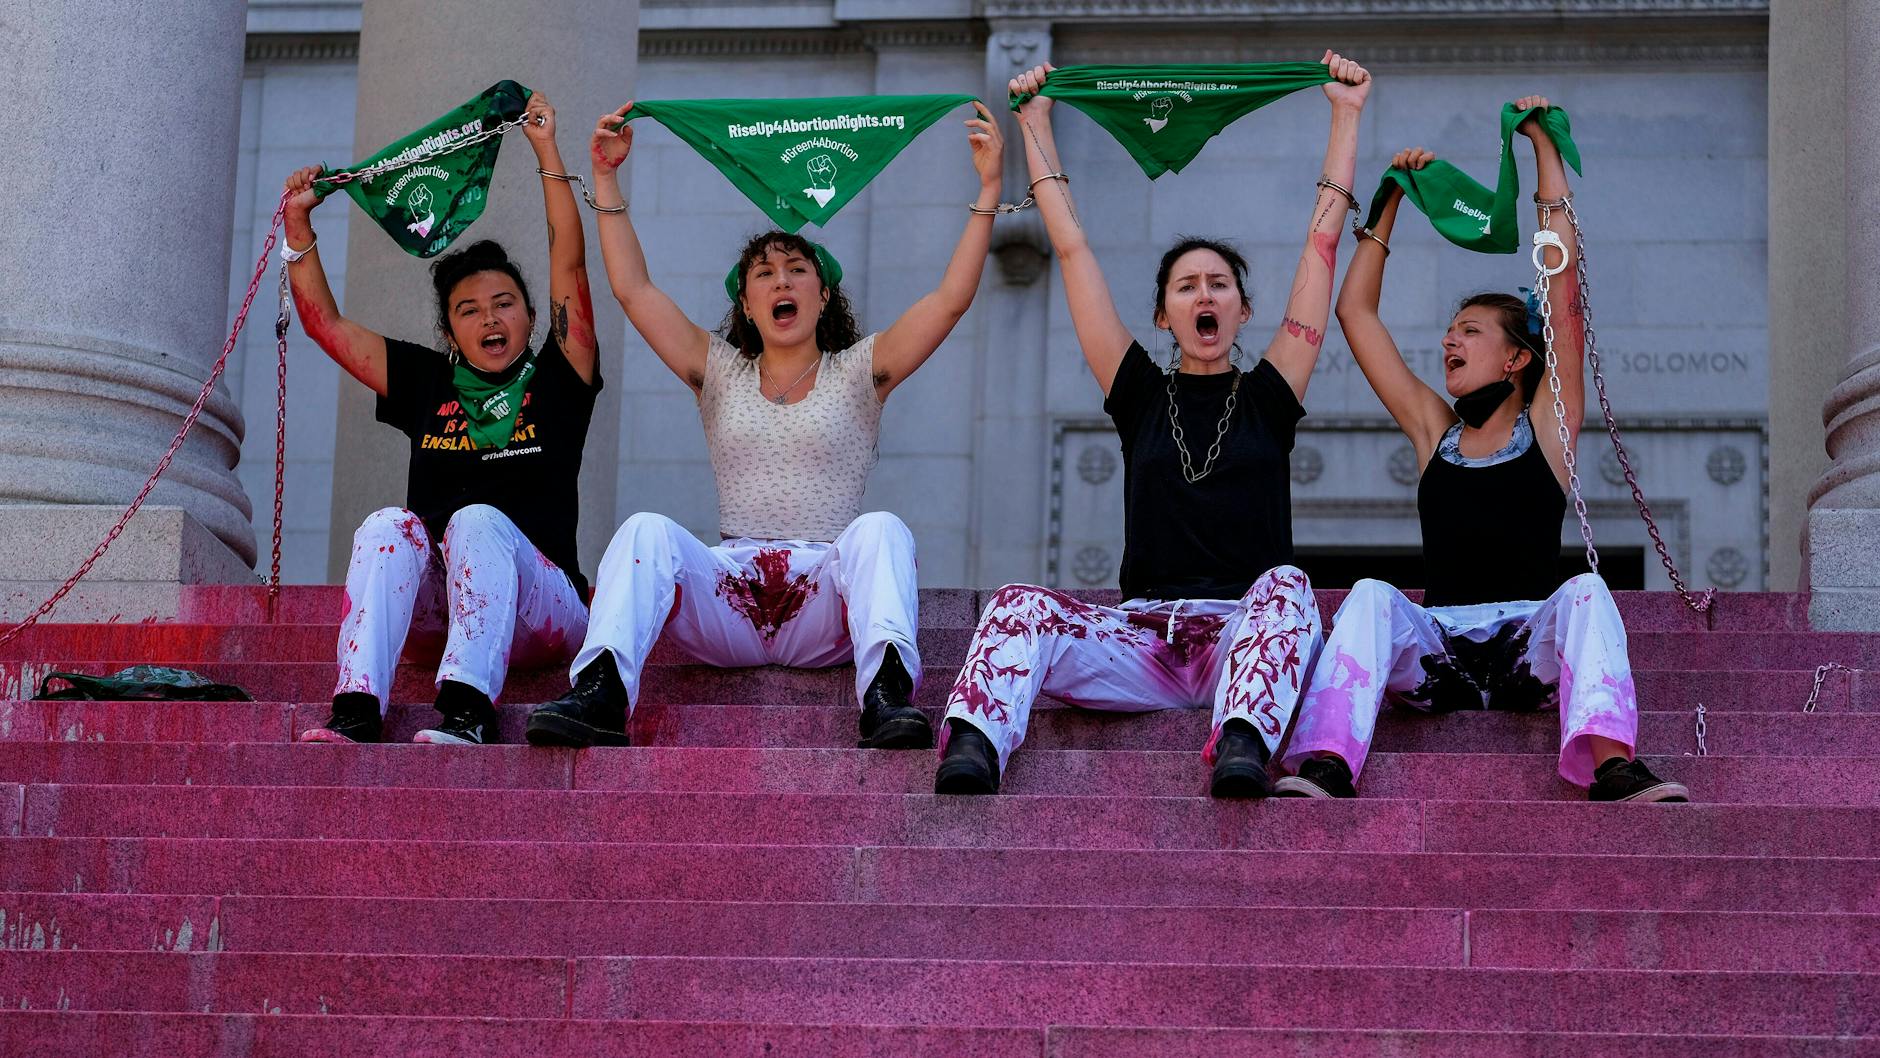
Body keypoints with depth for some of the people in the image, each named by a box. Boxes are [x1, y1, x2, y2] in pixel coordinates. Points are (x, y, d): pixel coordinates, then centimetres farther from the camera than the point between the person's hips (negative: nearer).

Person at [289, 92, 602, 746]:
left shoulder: (556, 379, 12)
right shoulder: (428, 384, 20)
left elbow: (570, 266, 3)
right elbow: (325, 323, 20)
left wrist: (547, 152, 2)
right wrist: (299, 227, 12)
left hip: (540, 609, -3)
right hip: (432, 607, 3)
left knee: (479, 520, -32)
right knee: (389, 525, -26)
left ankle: (467, 709, -52)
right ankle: (356, 710, -44)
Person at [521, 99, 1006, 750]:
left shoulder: (857, 373, 17)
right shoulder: (720, 373, 22)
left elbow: (952, 299, 7)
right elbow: (633, 290, 16)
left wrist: (988, 190, 1)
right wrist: (606, 179, 13)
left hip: (826, 613, -1)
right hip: (728, 604, 1)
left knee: (879, 530, -33)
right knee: (647, 530, -27)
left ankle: (887, 695, -55)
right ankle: (600, 691, -48)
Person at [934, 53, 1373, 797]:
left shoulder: (1268, 395, 15)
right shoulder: (1142, 395, 17)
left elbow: (1322, 246, 17)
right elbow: (1072, 248, 21)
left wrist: (1347, 114, 21)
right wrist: (1035, 124, 25)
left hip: (1242, 636, -1)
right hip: (1144, 637, 1)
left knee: (1285, 587, -35)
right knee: (1020, 606, -26)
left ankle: (1244, 744, -61)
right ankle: (971, 753, -54)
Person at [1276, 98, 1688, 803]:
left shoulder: (1547, 424, 13)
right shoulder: (1433, 430, 21)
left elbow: (1563, 286, 6)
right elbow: (1355, 311, 23)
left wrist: (1545, 149, 9)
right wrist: (1391, 198, 25)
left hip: (1532, 650, -2)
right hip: (1437, 652, 2)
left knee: (1584, 591, -31)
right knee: (1373, 595, -27)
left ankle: (1610, 764, -52)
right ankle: (1325, 764, -45)